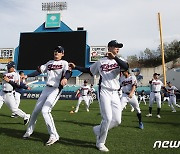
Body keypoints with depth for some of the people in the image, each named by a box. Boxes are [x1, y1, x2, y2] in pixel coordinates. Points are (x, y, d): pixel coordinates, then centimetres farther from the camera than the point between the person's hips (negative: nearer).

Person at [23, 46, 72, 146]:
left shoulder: (64, 63, -3)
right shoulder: (49, 63, 16)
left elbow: (69, 72, -23)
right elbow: (39, 71, 13)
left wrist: (65, 78, -46)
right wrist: (26, 76, 2)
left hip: (56, 90, -7)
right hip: (46, 89, 7)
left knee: (45, 111, -20)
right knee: (36, 110, 11)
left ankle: (54, 136, -11)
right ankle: (29, 131, 32)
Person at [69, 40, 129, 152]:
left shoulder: (119, 60, 7)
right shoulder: (100, 62, 6)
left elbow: (126, 67, -16)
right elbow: (88, 70, 18)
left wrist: (114, 57, -23)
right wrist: (75, 67, 13)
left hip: (115, 93, 4)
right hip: (104, 92, -3)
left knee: (117, 120, 2)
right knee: (108, 118, -11)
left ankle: (99, 130, 27)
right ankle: (100, 143, 10)